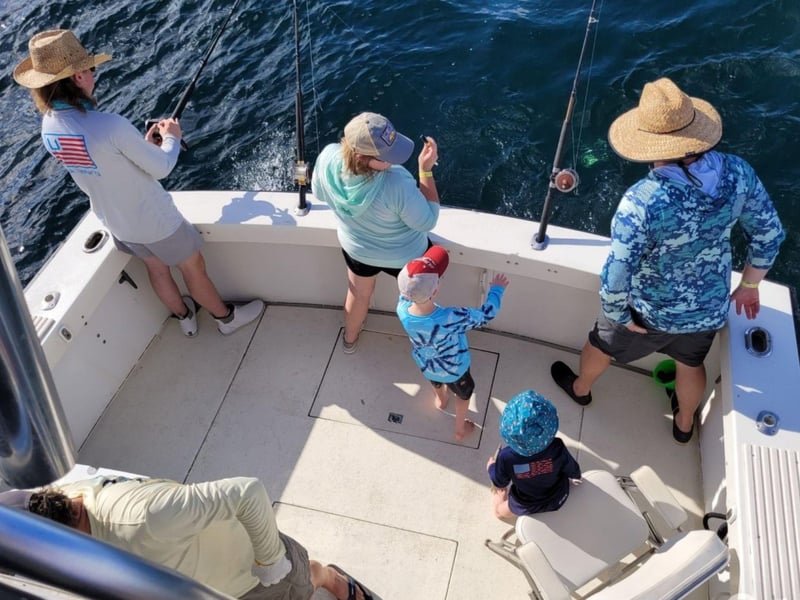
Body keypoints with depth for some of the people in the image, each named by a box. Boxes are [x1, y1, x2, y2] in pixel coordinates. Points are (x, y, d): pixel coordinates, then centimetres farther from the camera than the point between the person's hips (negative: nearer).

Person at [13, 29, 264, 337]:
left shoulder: (49, 126, -8)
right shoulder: (111, 126, -33)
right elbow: (161, 168, -21)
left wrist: (143, 143, 6)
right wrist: (171, 138, -2)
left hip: (116, 223, 7)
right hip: (156, 222, -7)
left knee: (156, 268, 29)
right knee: (193, 268, 17)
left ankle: (185, 317, 50)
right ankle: (227, 317, 38)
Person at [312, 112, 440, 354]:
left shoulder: (327, 157, -32)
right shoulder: (397, 184, -46)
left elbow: (319, 193, -8)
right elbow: (427, 222, -27)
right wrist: (426, 170, -31)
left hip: (356, 248, 4)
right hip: (405, 255, -4)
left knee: (359, 294, 34)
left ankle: (350, 340, 63)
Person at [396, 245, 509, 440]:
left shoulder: (402, 309, -33)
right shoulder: (451, 318, -44)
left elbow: (406, 293, -6)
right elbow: (486, 315, -26)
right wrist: (496, 289, -11)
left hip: (425, 366, 3)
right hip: (454, 369, -3)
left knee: (436, 381, 39)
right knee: (464, 393, 31)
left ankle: (441, 400, 71)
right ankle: (460, 429, 55)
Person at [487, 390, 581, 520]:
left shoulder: (506, 457, -39)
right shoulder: (557, 448, -36)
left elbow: (499, 484, -17)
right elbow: (573, 471, -14)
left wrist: (491, 467, 6)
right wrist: (577, 477, 11)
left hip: (526, 507, -2)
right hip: (559, 499, 2)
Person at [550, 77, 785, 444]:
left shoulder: (642, 201, -37)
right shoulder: (737, 173, -20)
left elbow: (615, 278, -33)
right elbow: (769, 235, -6)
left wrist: (620, 317, -13)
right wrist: (749, 284, 10)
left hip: (651, 311, -4)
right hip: (710, 307, 4)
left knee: (602, 342, 28)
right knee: (691, 363, 34)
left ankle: (580, 388, 59)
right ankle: (684, 423, 61)